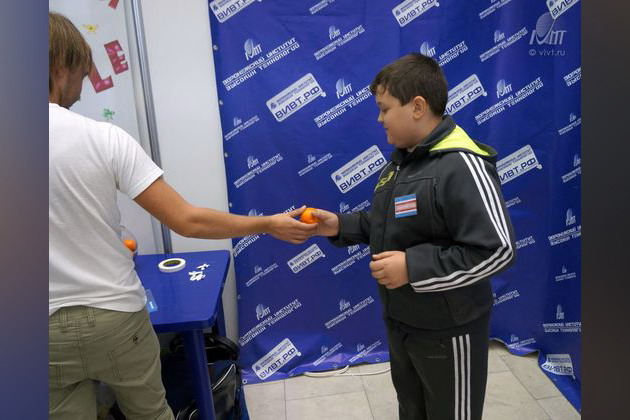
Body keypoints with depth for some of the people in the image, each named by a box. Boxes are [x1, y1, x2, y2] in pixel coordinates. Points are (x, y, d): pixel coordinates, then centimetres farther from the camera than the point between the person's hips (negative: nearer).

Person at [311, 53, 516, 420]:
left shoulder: (460, 165, -26)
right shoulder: (401, 159, 5)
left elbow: (497, 249, -29)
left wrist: (413, 267, -29)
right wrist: (341, 226, -2)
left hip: (446, 331, -9)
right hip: (400, 321, 9)